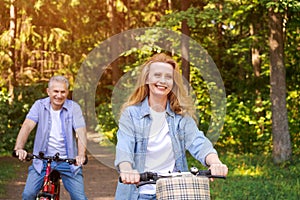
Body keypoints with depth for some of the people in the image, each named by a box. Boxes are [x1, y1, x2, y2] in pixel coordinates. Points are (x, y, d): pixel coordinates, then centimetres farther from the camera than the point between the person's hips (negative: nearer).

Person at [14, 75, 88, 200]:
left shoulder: (74, 108, -5)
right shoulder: (40, 105, -2)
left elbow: (81, 132, -16)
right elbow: (27, 126, -14)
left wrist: (81, 154, -34)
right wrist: (19, 148, -31)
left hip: (68, 161, 0)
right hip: (42, 160, 1)